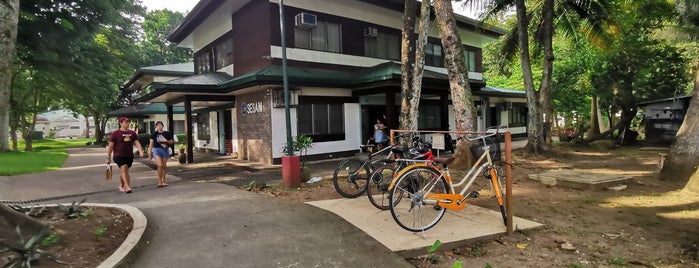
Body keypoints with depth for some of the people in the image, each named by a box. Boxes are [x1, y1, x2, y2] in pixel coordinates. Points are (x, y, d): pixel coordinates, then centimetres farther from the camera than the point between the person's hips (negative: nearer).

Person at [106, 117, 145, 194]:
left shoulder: (132, 133, 9)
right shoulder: (115, 133, -4)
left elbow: (137, 143, 1)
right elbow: (110, 146, -3)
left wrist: (140, 151, -16)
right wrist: (108, 157, -4)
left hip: (129, 156, 5)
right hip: (119, 156, -5)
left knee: (124, 171, 15)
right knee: (124, 169, -21)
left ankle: (121, 186, 35)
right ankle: (128, 187, -26)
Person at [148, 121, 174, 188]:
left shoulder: (167, 134, 5)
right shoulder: (154, 134, 2)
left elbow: (172, 142, 11)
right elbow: (151, 144, 3)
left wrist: (166, 141, -11)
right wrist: (150, 154, 1)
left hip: (165, 150, 2)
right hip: (157, 150, -2)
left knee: (164, 166, 7)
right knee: (160, 165, -16)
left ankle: (163, 181, 20)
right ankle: (159, 182, -4)